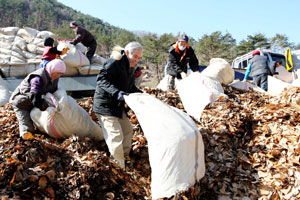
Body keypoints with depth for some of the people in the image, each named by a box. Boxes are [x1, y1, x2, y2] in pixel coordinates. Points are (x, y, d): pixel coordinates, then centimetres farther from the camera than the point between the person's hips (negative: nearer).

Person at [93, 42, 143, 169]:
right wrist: (116, 93, -38)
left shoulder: (131, 68, 11)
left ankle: (124, 156, 37)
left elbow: (130, 87, 21)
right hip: (105, 105, -10)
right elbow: (102, 79, -27)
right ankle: (119, 168, -3)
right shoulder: (115, 62, -19)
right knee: (116, 136, -13)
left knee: (128, 130, 18)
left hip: (118, 105, 10)